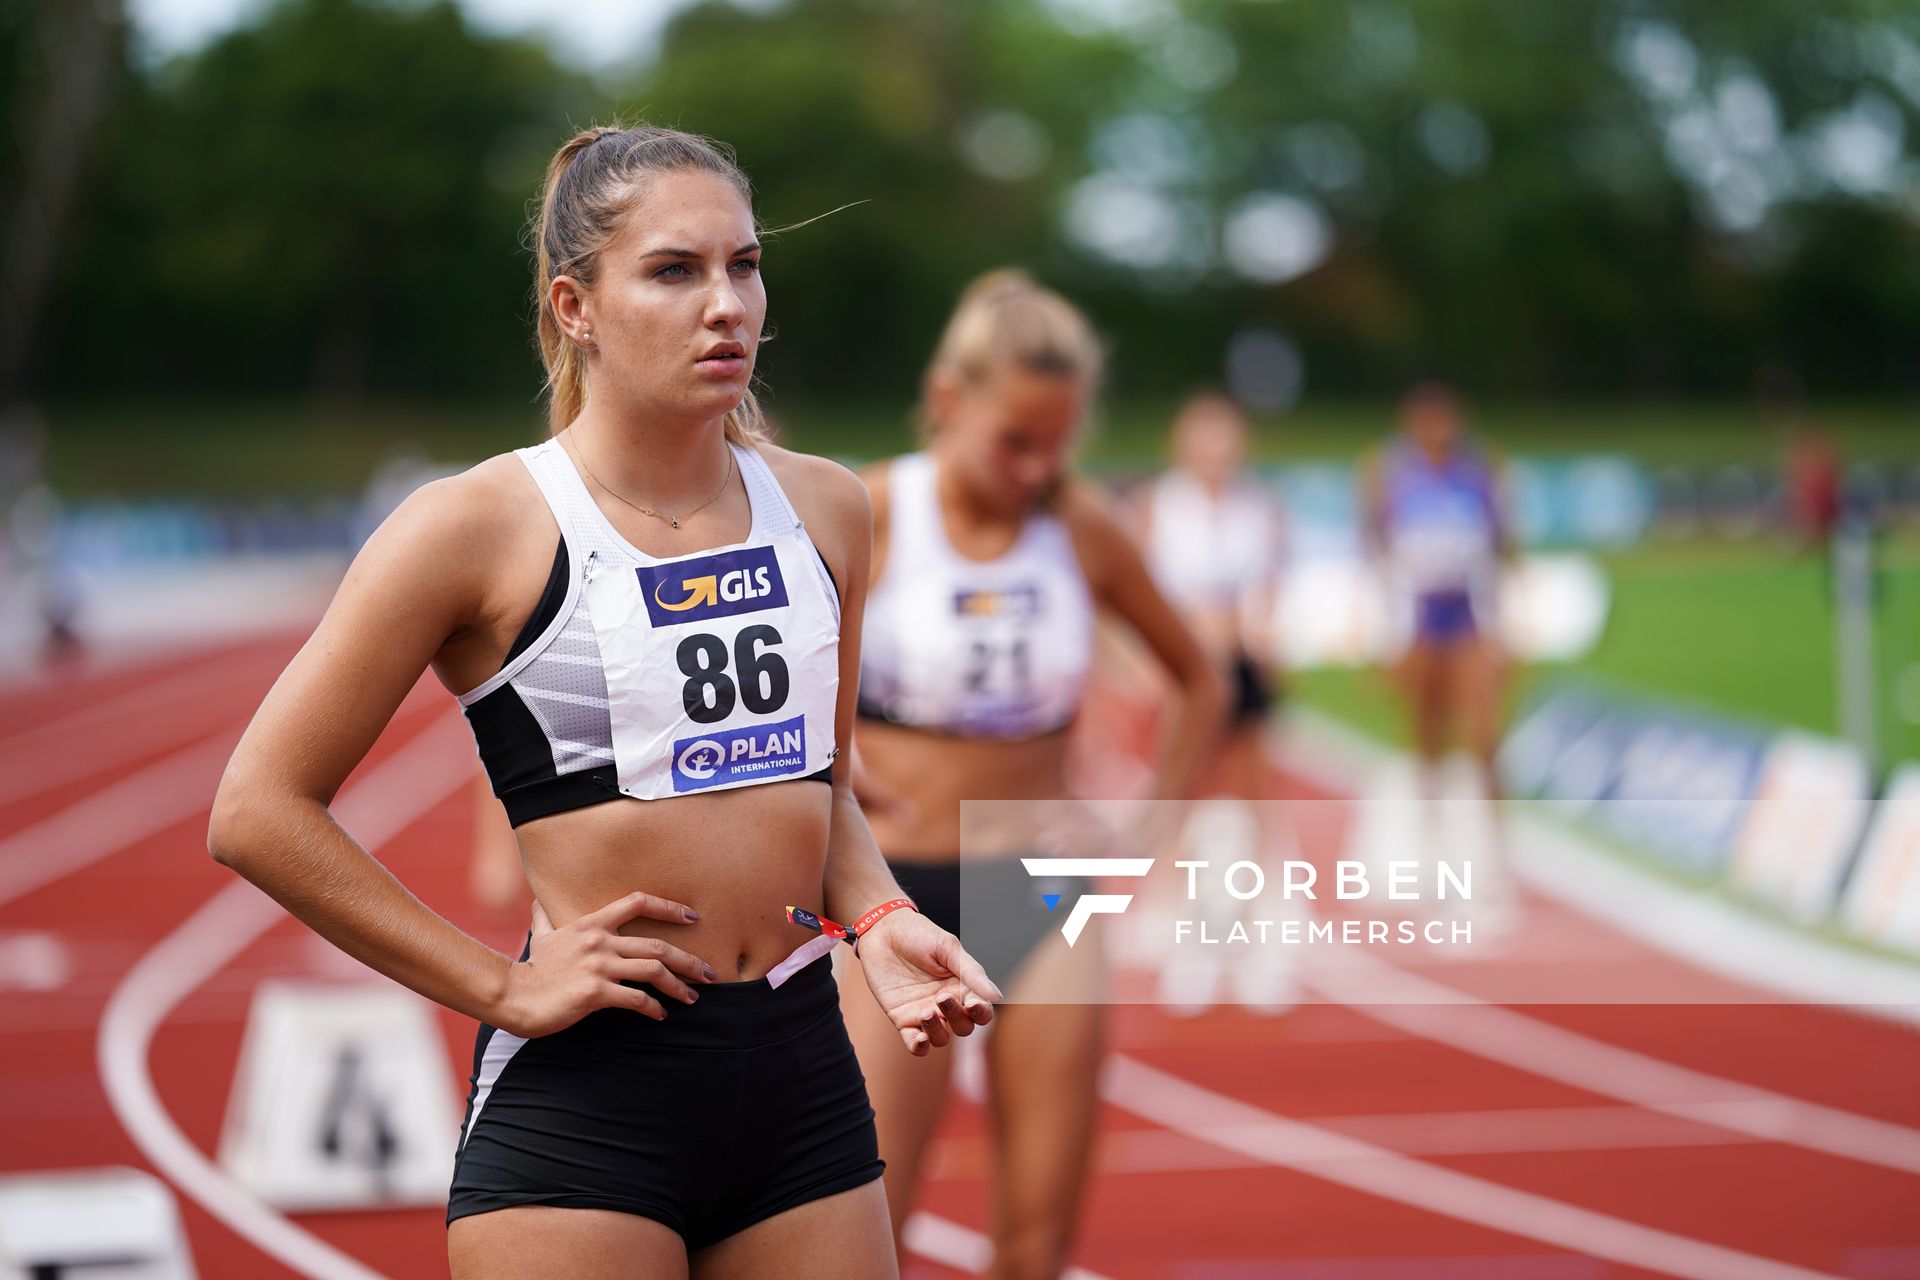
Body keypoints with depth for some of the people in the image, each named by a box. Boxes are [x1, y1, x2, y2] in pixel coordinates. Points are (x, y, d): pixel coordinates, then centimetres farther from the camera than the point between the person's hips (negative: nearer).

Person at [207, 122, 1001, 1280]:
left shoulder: (825, 511, 9)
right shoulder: (482, 527, -6)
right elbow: (261, 809, -6)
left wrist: (878, 920, 4)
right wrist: (502, 987, -8)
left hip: (804, 1067, 5)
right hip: (584, 1091, -5)